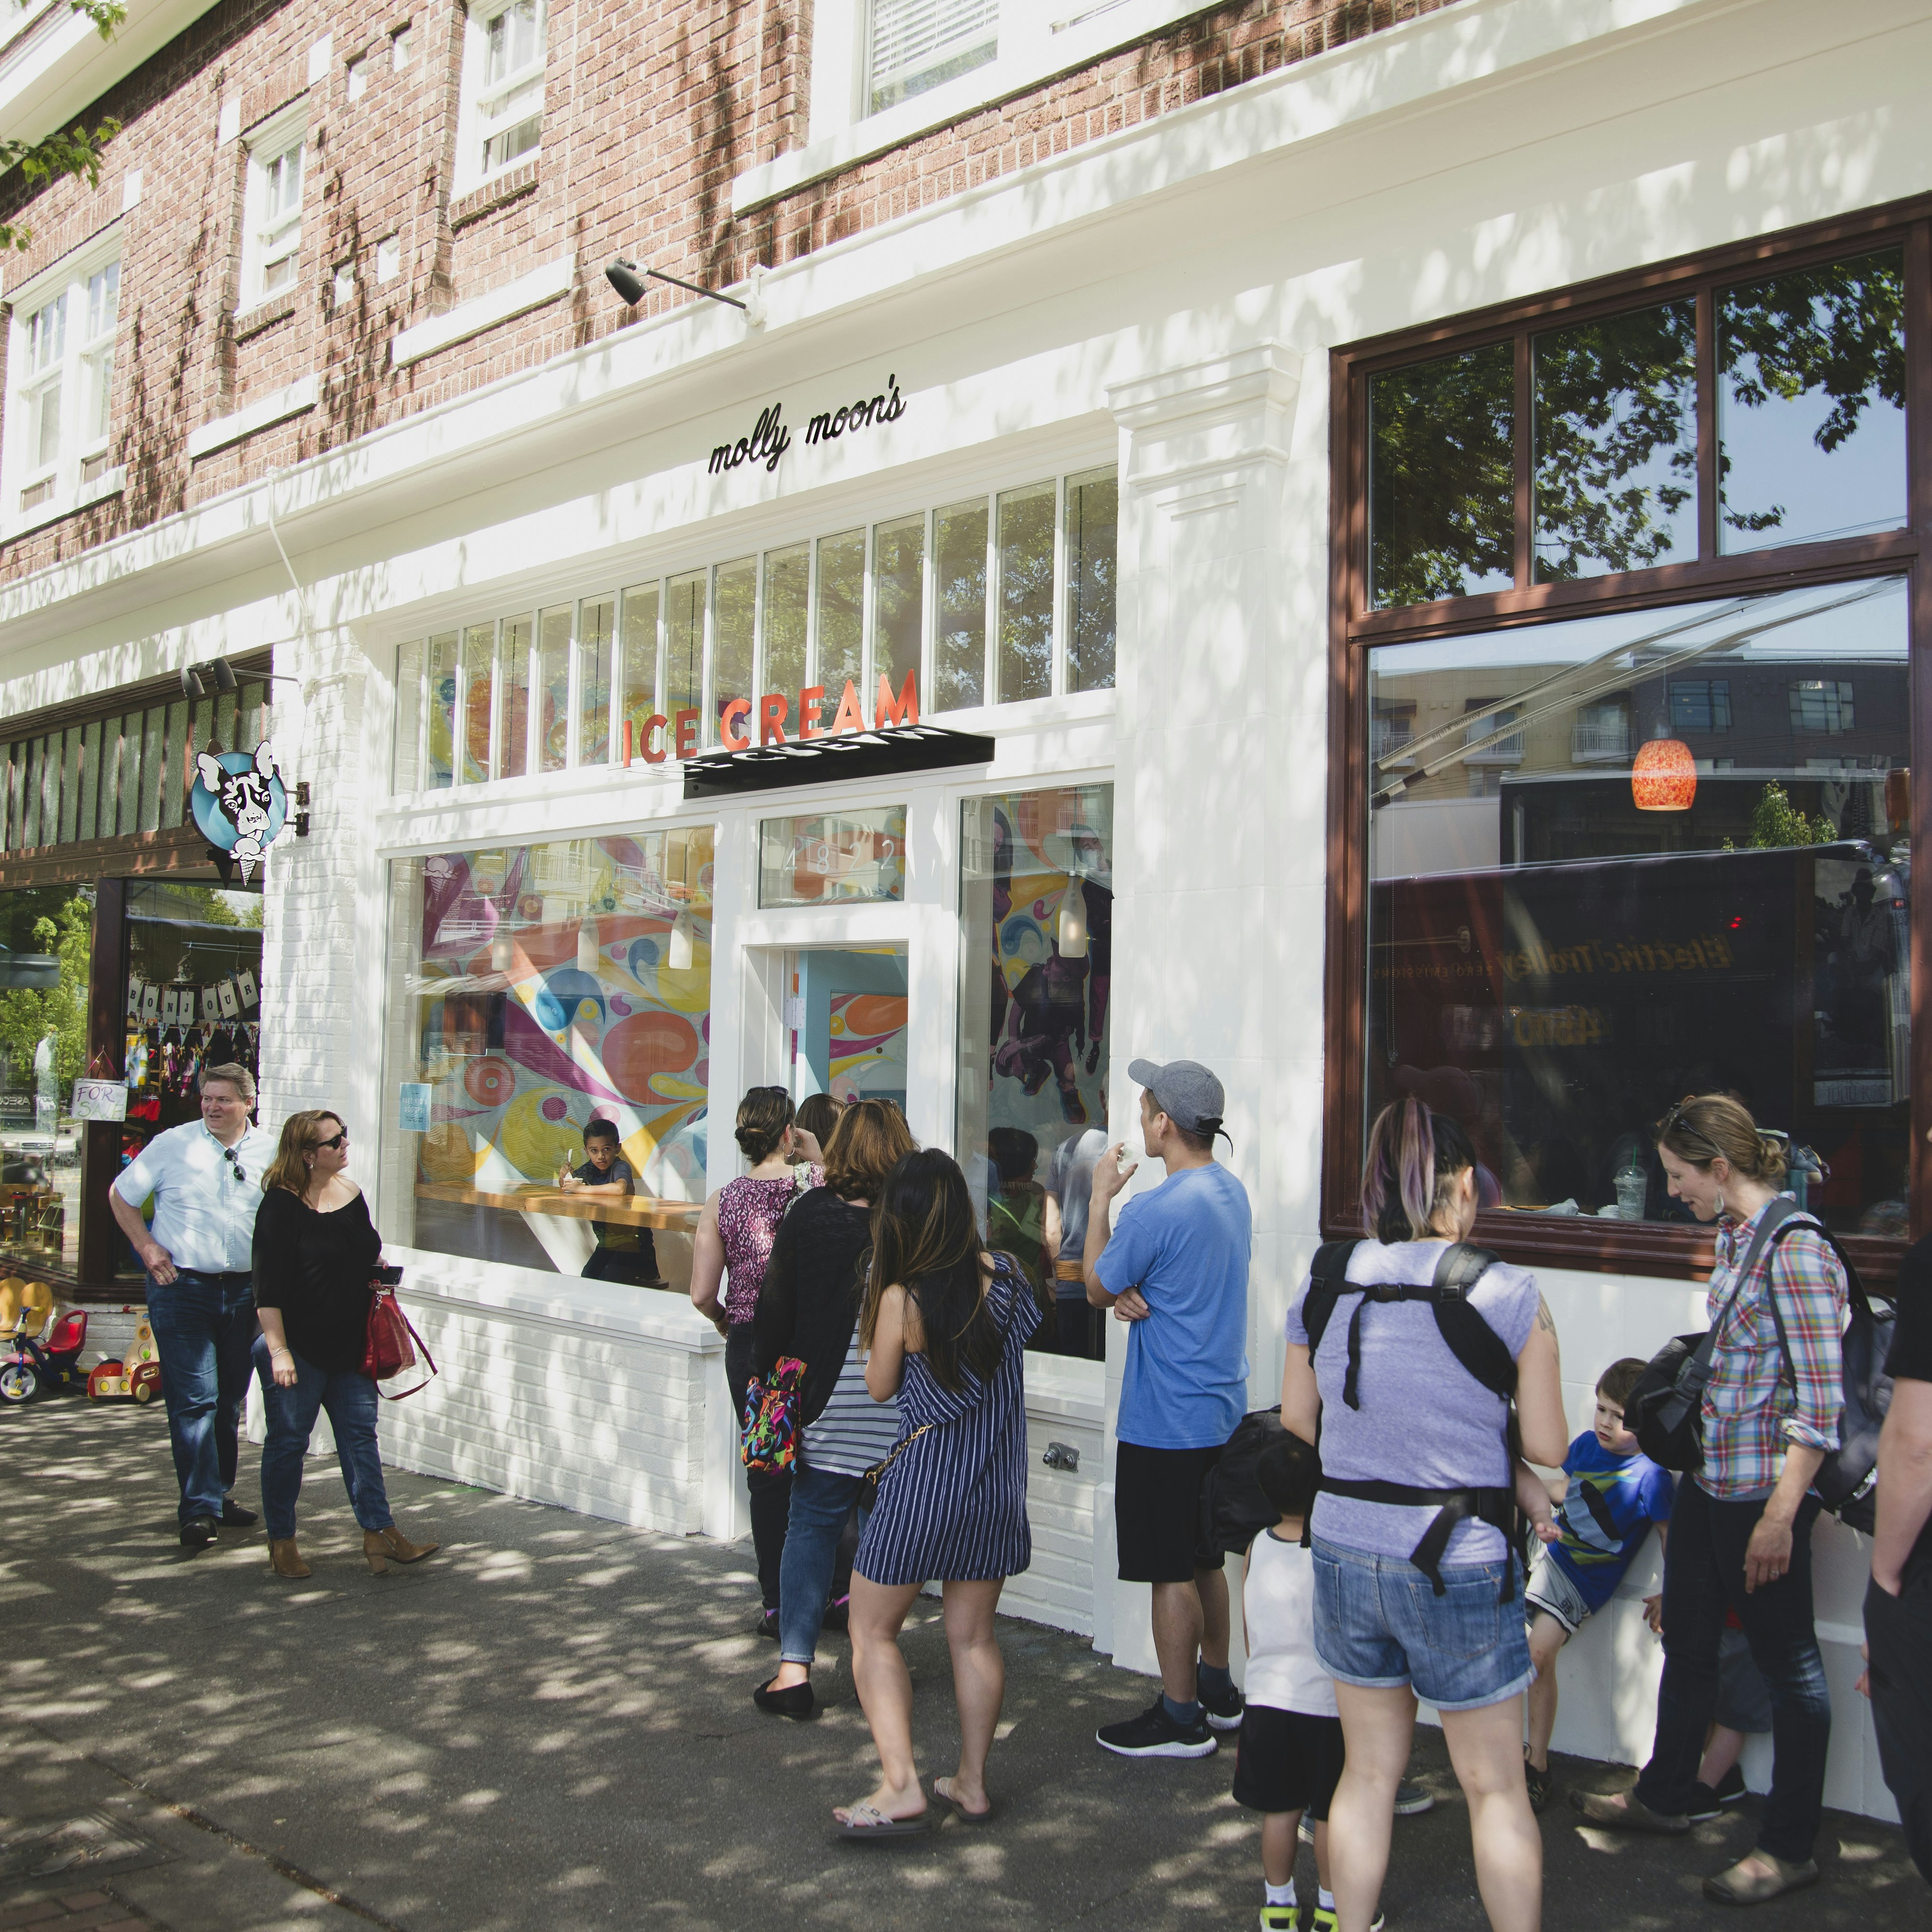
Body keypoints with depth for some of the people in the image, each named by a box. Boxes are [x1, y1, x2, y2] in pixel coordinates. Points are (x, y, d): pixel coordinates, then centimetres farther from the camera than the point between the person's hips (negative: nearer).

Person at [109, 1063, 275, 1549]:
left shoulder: (271, 1153, 4)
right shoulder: (172, 1145, -2)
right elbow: (120, 1195, 8)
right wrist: (146, 1245, -2)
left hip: (244, 1291, 3)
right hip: (181, 1290, -3)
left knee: (230, 1401, 13)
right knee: (194, 1400, -8)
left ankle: (219, 1494, 26)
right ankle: (200, 1509, -5)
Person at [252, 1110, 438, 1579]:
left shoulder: (351, 1193, 8)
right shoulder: (282, 1204, -13)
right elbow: (268, 1285, -16)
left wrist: (377, 1271, 6)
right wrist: (277, 1349, -20)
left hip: (350, 1343, 6)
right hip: (299, 1344, -6)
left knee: (360, 1433, 7)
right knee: (288, 1439, 5)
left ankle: (379, 1532, 12)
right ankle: (281, 1541, 18)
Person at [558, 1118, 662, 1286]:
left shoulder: (620, 1167, -18)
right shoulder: (590, 1169, 0)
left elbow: (620, 1188, -40)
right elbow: (567, 1189, 14)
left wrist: (582, 1188, -30)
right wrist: (566, 1179, -10)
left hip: (630, 1241, -6)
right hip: (605, 1244, 6)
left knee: (607, 1281, -19)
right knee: (587, 1278, -10)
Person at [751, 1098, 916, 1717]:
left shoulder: (809, 1213, -3)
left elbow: (775, 1305, 1)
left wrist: (766, 1376, 11)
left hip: (828, 1396, 0)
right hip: (903, 1404, 1)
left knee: (812, 1526, 7)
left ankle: (794, 1667, 2)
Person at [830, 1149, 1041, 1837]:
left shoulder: (900, 1299, -16)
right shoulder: (1008, 1276, -5)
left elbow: (880, 1388, -3)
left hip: (924, 1481, -5)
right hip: (996, 1485, 5)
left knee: (873, 1632, 8)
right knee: (973, 1635, 16)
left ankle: (900, 1786, -1)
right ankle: (971, 1783, 23)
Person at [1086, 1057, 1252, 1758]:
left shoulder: (1156, 1211, -23)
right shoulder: (1232, 1192, 7)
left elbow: (1096, 1287, -7)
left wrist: (1100, 1197, -1)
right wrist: (1128, 1294, -9)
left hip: (1166, 1423, -9)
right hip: (1220, 1410, 9)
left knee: (1172, 1572, 1)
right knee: (1205, 1560, 20)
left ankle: (1181, 1720, 11)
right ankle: (1217, 1690, 31)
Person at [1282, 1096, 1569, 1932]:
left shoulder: (1323, 1282, -2)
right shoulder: (1506, 1293, -14)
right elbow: (1547, 1449, -10)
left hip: (1345, 1552, 4)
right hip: (1458, 1566, -4)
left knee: (1368, 1771, 19)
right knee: (1494, 1786, 13)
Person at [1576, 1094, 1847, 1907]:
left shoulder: (1795, 1249, -19)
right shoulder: (1732, 1238, 7)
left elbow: (1820, 1403, -20)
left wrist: (1780, 1515, -21)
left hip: (1765, 1493, -9)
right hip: (1708, 1479, 9)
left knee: (1788, 1661, 7)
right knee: (1686, 1641, 20)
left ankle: (1789, 1848, 21)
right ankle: (1663, 1796, 37)